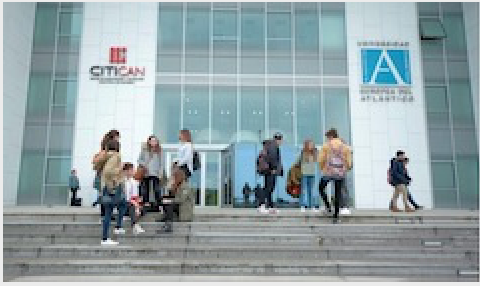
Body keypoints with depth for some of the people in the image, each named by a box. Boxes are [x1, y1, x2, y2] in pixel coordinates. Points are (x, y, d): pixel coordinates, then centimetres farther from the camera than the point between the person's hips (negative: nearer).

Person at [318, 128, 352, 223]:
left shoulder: (326, 145, -2)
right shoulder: (345, 147, 5)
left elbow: (320, 160, -5)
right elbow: (349, 163, 3)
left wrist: (322, 168, 13)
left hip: (328, 172, -3)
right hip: (340, 174, 3)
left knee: (321, 188, 20)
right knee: (338, 195, 9)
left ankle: (328, 207, 5)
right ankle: (336, 216, 10)